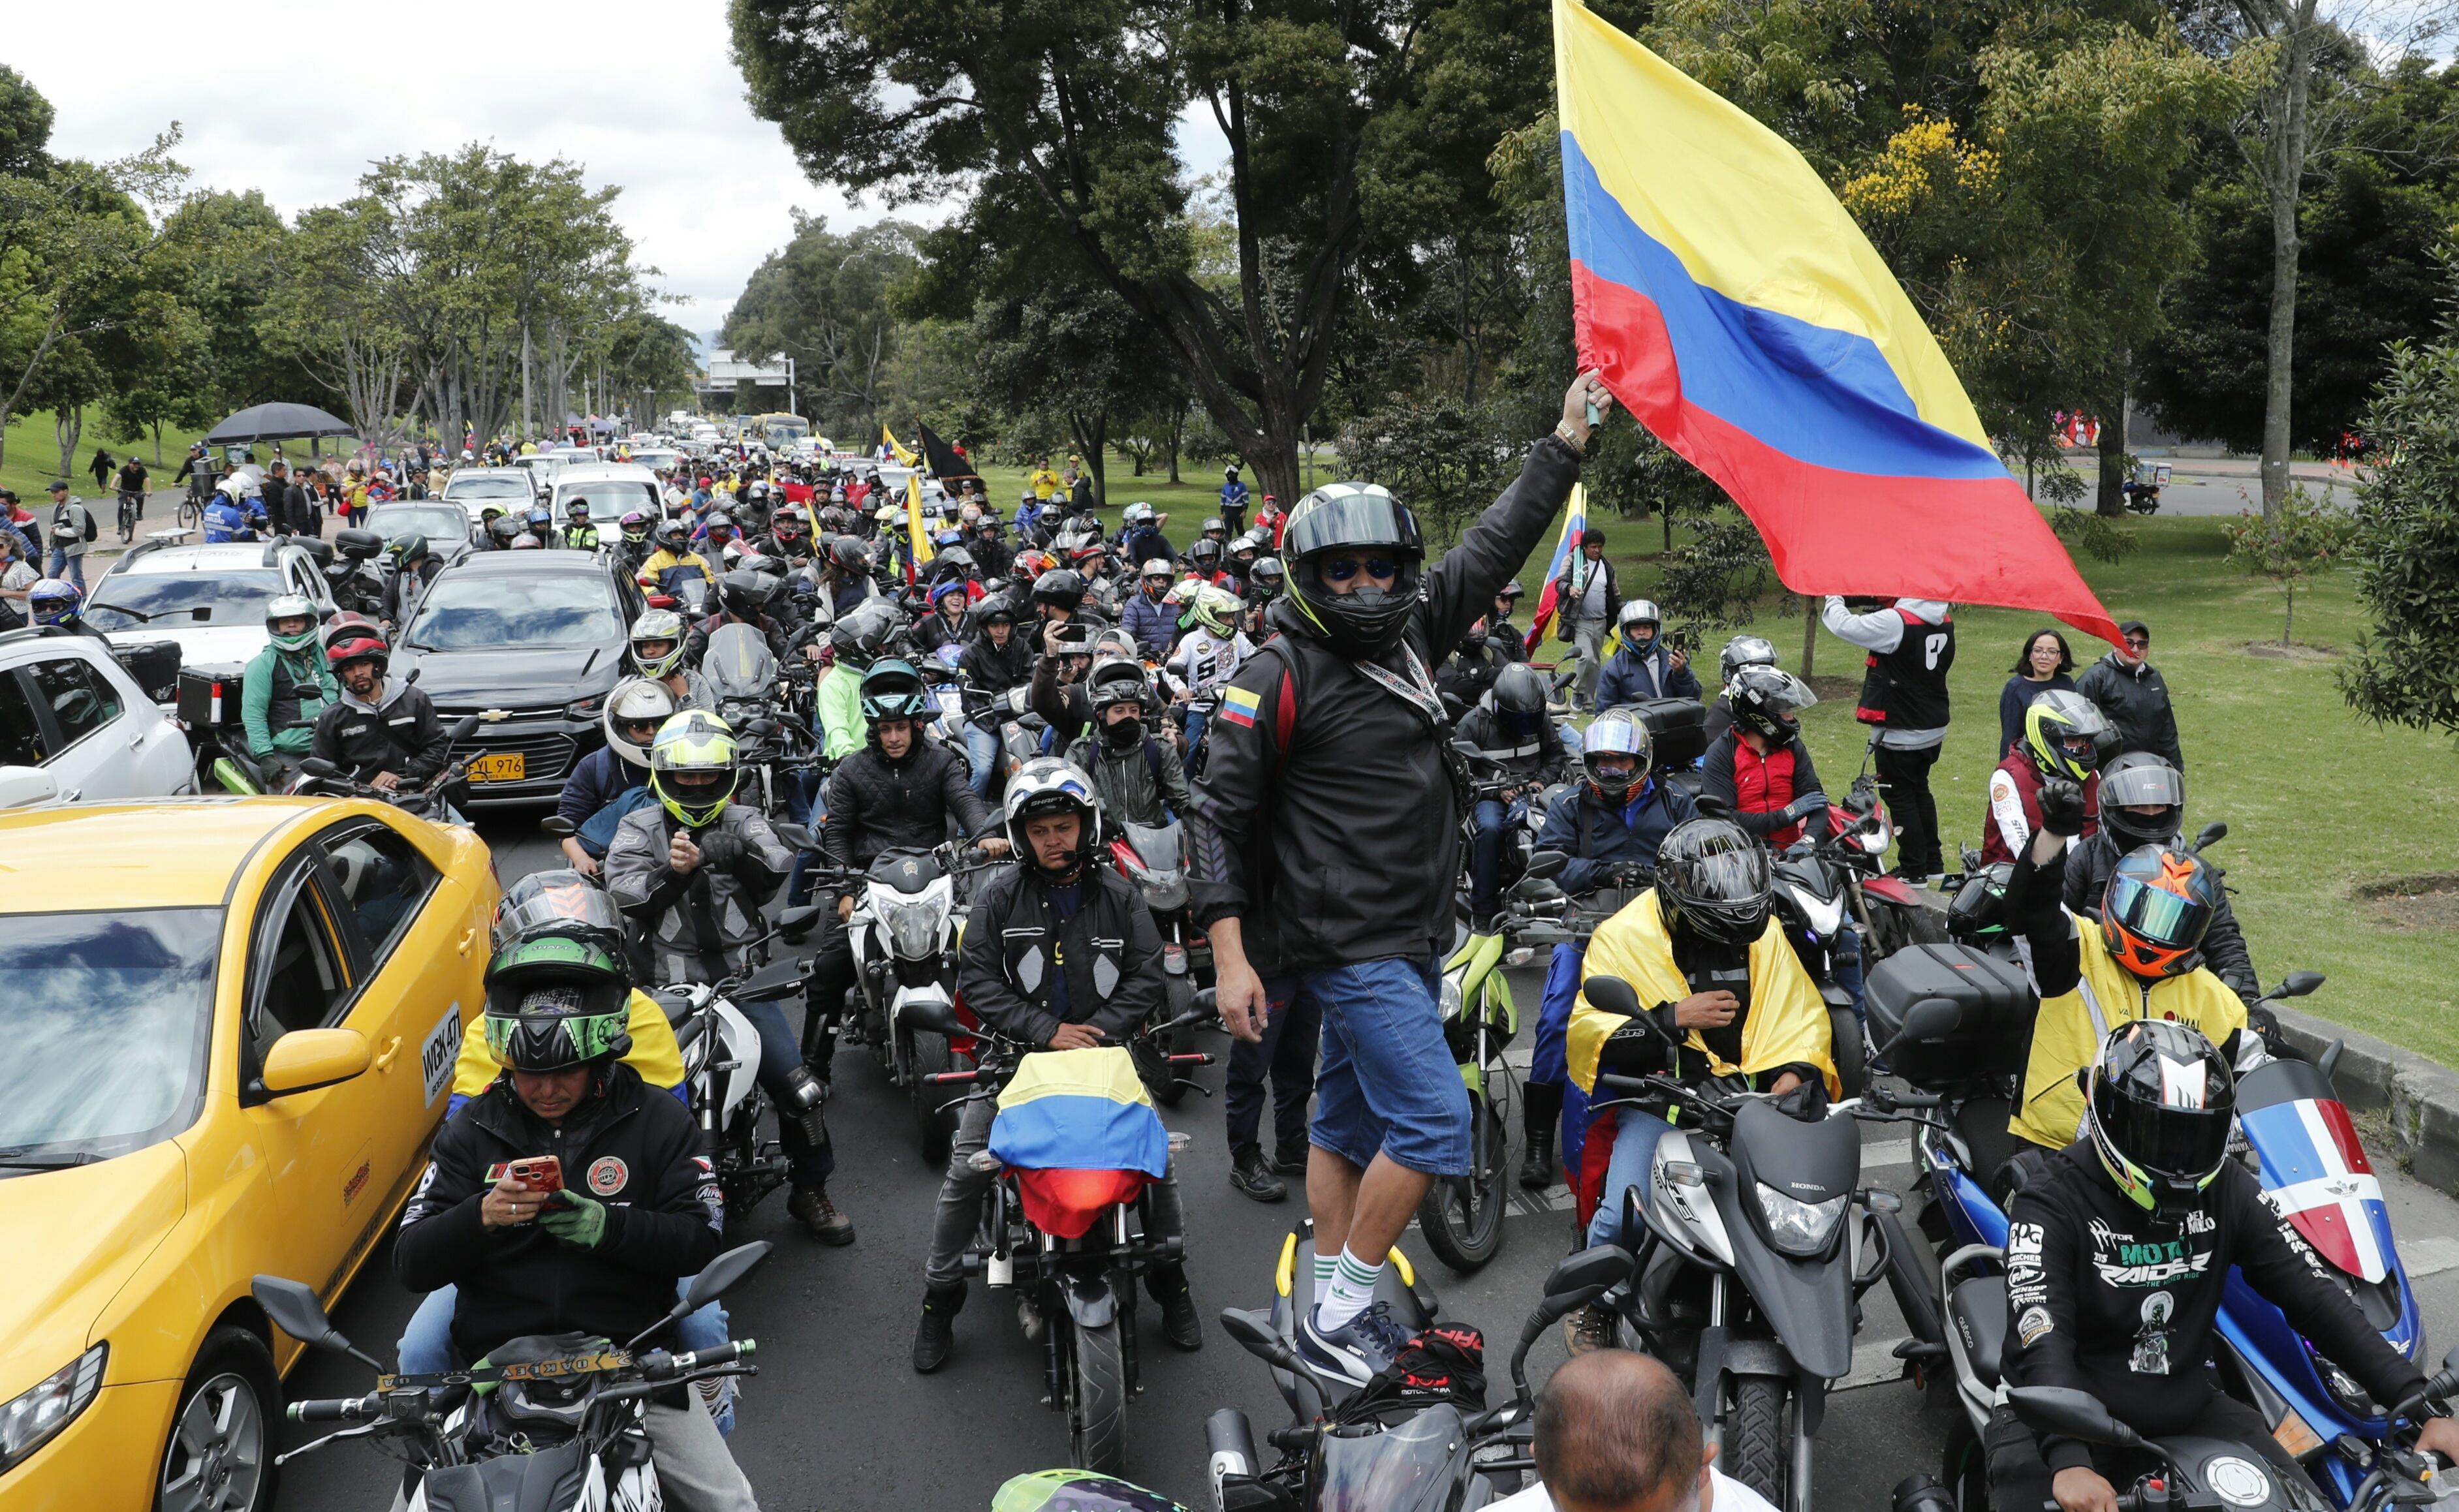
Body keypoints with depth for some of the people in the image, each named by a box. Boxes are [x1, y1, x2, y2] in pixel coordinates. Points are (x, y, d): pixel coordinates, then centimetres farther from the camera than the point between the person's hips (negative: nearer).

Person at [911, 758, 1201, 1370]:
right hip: (1017, 1050, -1)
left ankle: (1171, 1281, 13)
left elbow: (1146, 975, 1)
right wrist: (1046, 1031, -15)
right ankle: (939, 1295, 6)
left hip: (1102, 1047, 1)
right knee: (966, 1169, -11)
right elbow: (976, 979, -6)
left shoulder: (1118, 894, 2)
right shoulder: (1000, 894, -2)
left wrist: (1098, 1033, -14)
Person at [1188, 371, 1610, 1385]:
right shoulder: (1280, 676, -12)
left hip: (1412, 937, 8)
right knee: (1434, 1121, -14)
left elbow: (1492, 548, 20)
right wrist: (1231, 957, -18)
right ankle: (1339, 1316, -3)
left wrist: (1567, 443, 21)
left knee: (1349, 1121, 14)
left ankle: (1331, 1314, 24)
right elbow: (1219, 814, -13)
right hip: (1350, 945, -8)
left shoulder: (1407, 633, 9)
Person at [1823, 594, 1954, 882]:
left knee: (1901, 797, 3)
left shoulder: (1895, 622, -24)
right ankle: (1931, 863, 30)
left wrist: (1834, 600, 1)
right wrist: (1878, 608, 2)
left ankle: (1913, 871, 8)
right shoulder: (1944, 621, 1)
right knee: (1920, 790, 22)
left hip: (1899, 734, -8)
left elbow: (1844, 625, -20)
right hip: (1934, 729, 8)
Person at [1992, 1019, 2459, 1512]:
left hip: (2186, 1411, 5)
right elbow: (2041, 1337, -28)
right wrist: (2069, 1463, -44)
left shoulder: (2226, 1189, 0)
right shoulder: (2053, 1198, -16)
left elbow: (2313, 1296, -4)